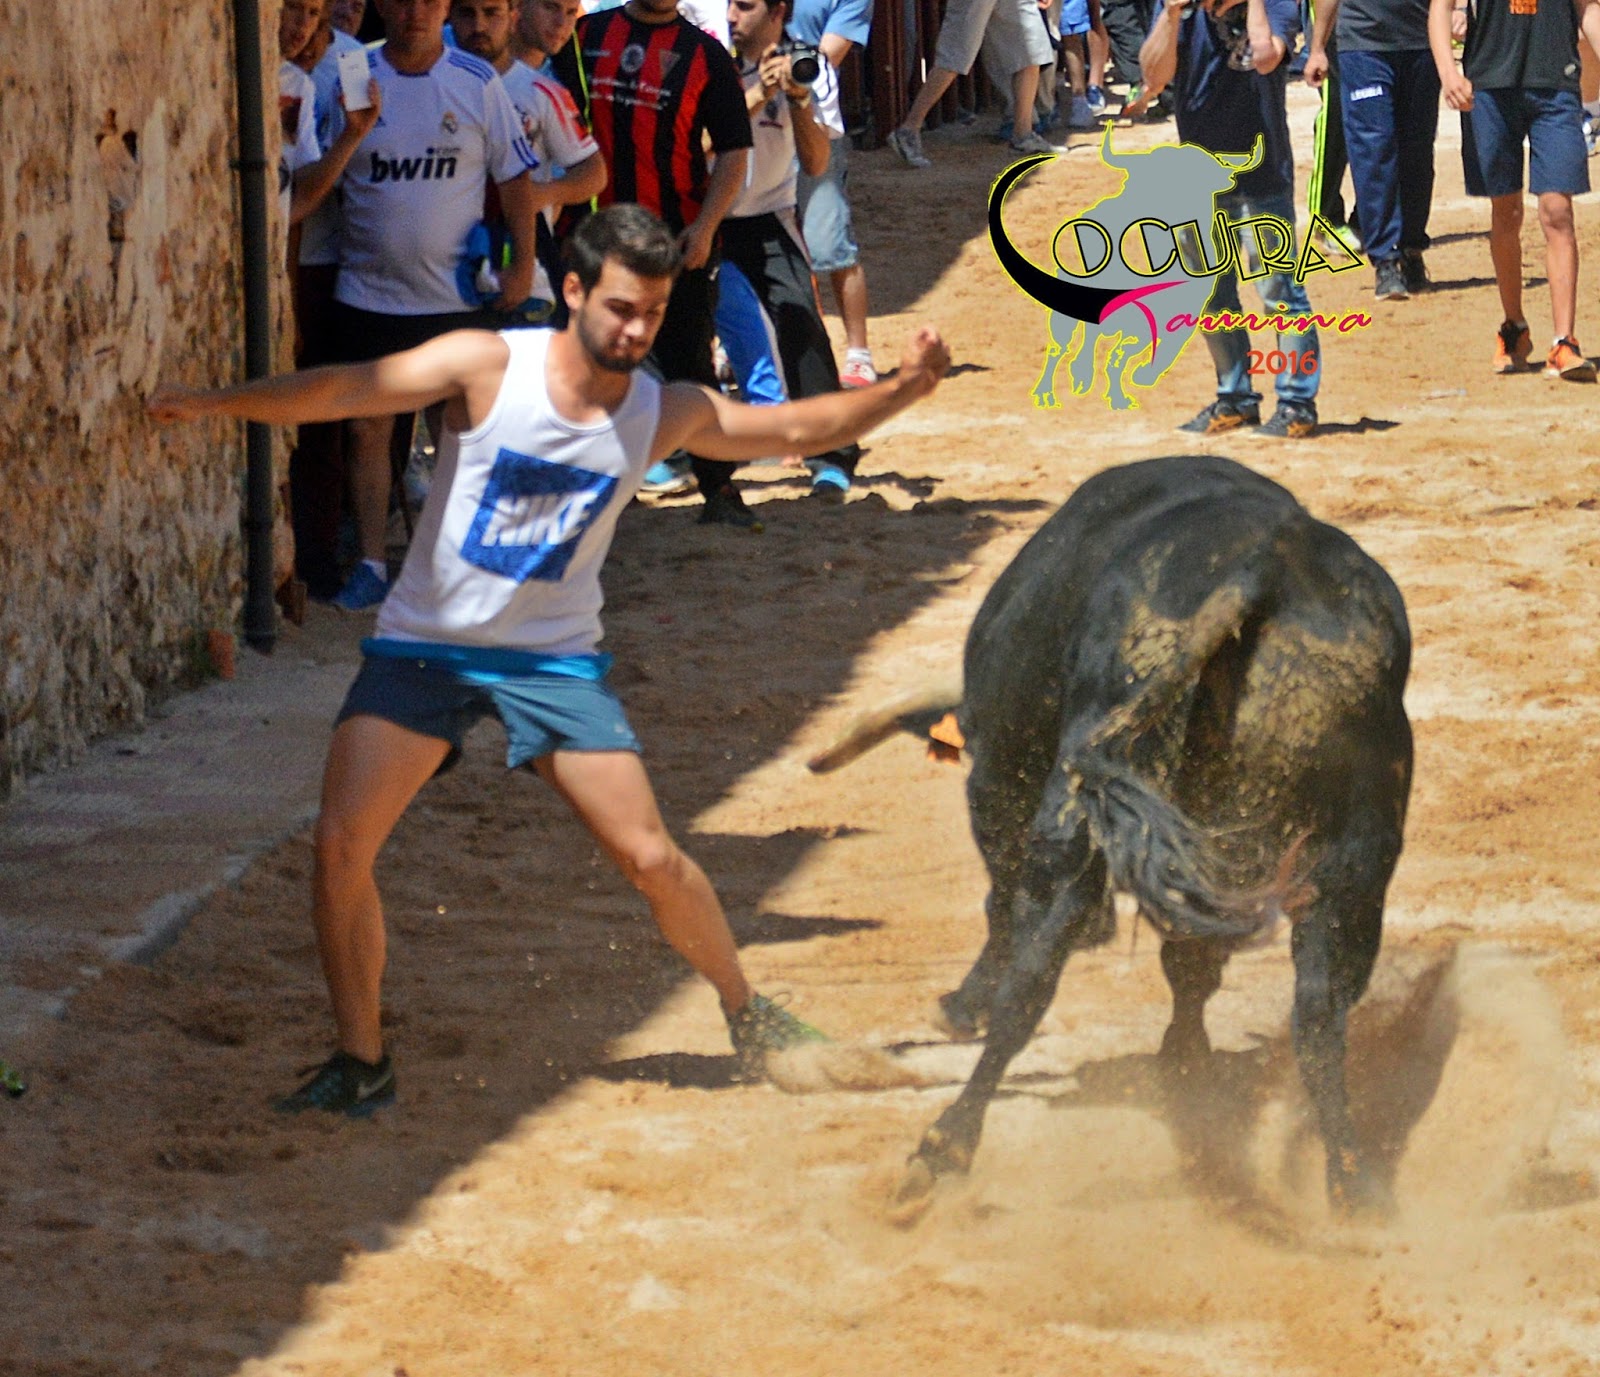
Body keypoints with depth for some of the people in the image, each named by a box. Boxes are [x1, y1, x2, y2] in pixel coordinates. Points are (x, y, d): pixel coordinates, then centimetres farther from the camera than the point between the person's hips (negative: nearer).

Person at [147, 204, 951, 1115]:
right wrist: (217, 402, -33)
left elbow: (796, 427, 5)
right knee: (342, 842, -15)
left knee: (651, 857, -4)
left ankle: (748, 1015, 23)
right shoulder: (488, 366, -15)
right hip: (426, 645, -1)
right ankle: (362, 1064, 1)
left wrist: (901, 391, -11)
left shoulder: (669, 414, -4)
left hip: (554, 657, 1)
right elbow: (345, 390, -21)